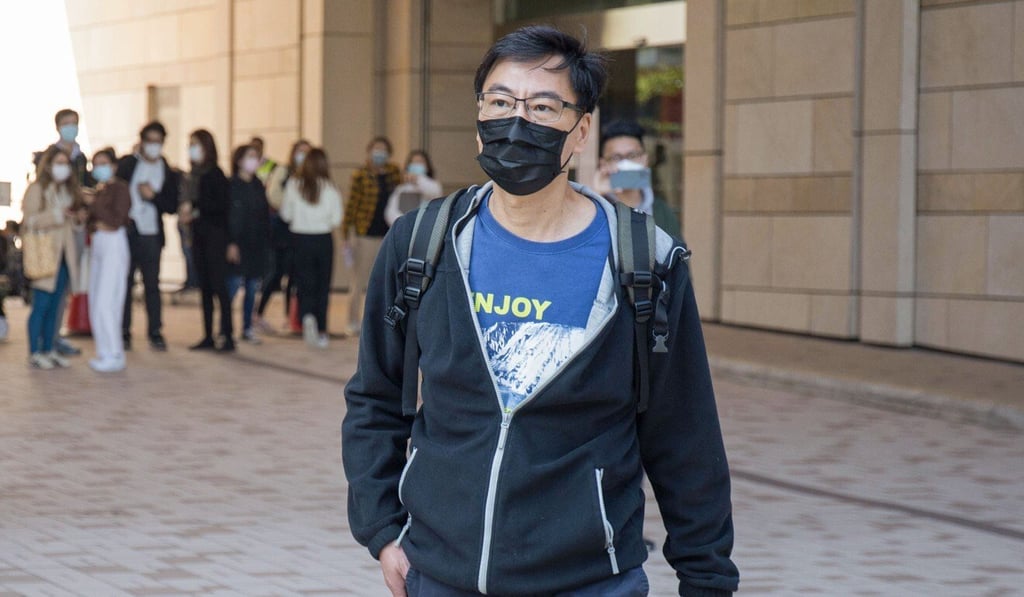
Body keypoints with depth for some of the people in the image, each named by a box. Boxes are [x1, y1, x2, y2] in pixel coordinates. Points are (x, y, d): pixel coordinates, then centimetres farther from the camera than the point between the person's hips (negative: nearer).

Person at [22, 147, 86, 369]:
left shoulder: (68, 190, 15)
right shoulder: (36, 189, -7)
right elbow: (30, 221, -14)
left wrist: (79, 216, 2)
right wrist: (57, 215, -22)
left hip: (64, 254, 7)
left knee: (54, 305, 10)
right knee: (41, 305, -5)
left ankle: (48, 350, 16)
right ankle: (34, 353, 0)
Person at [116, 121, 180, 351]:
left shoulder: (168, 173, 7)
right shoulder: (127, 164, 5)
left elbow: (172, 206, 2)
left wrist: (153, 196, -14)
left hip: (151, 236, 1)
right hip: (126, 232, -1)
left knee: (152, 284, 2)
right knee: (125, 283, 2)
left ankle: (155, 332, 7)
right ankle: (123, 333, 7)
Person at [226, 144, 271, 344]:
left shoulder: (258, 185, 13)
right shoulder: (232, 185, -7)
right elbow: (228, 216, -11)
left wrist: (267, 240, 9)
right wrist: (231, 243, -17)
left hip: (257, 244, 6)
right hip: (238, 243, -6)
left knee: (253, 286, 7)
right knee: (234, 283, -10)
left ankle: (247, 328, 15)